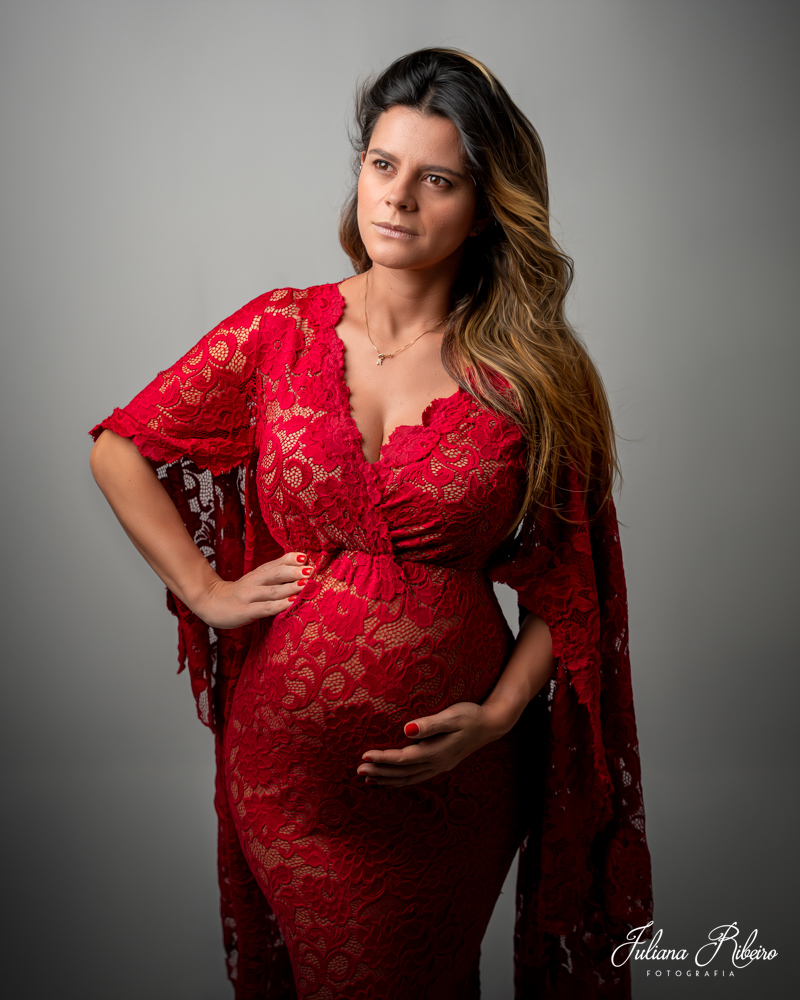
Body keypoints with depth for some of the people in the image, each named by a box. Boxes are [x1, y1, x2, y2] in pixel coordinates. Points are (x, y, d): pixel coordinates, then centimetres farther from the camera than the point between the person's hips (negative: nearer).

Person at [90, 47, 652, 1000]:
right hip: (288, 756, 1)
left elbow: (567, 585, -1)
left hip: (450, 766, 0)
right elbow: (118, 449, 5)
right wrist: (206, 589, -2)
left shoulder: (531, 376, -7)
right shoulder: (279, 332, -4)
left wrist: (496, 717, -13)